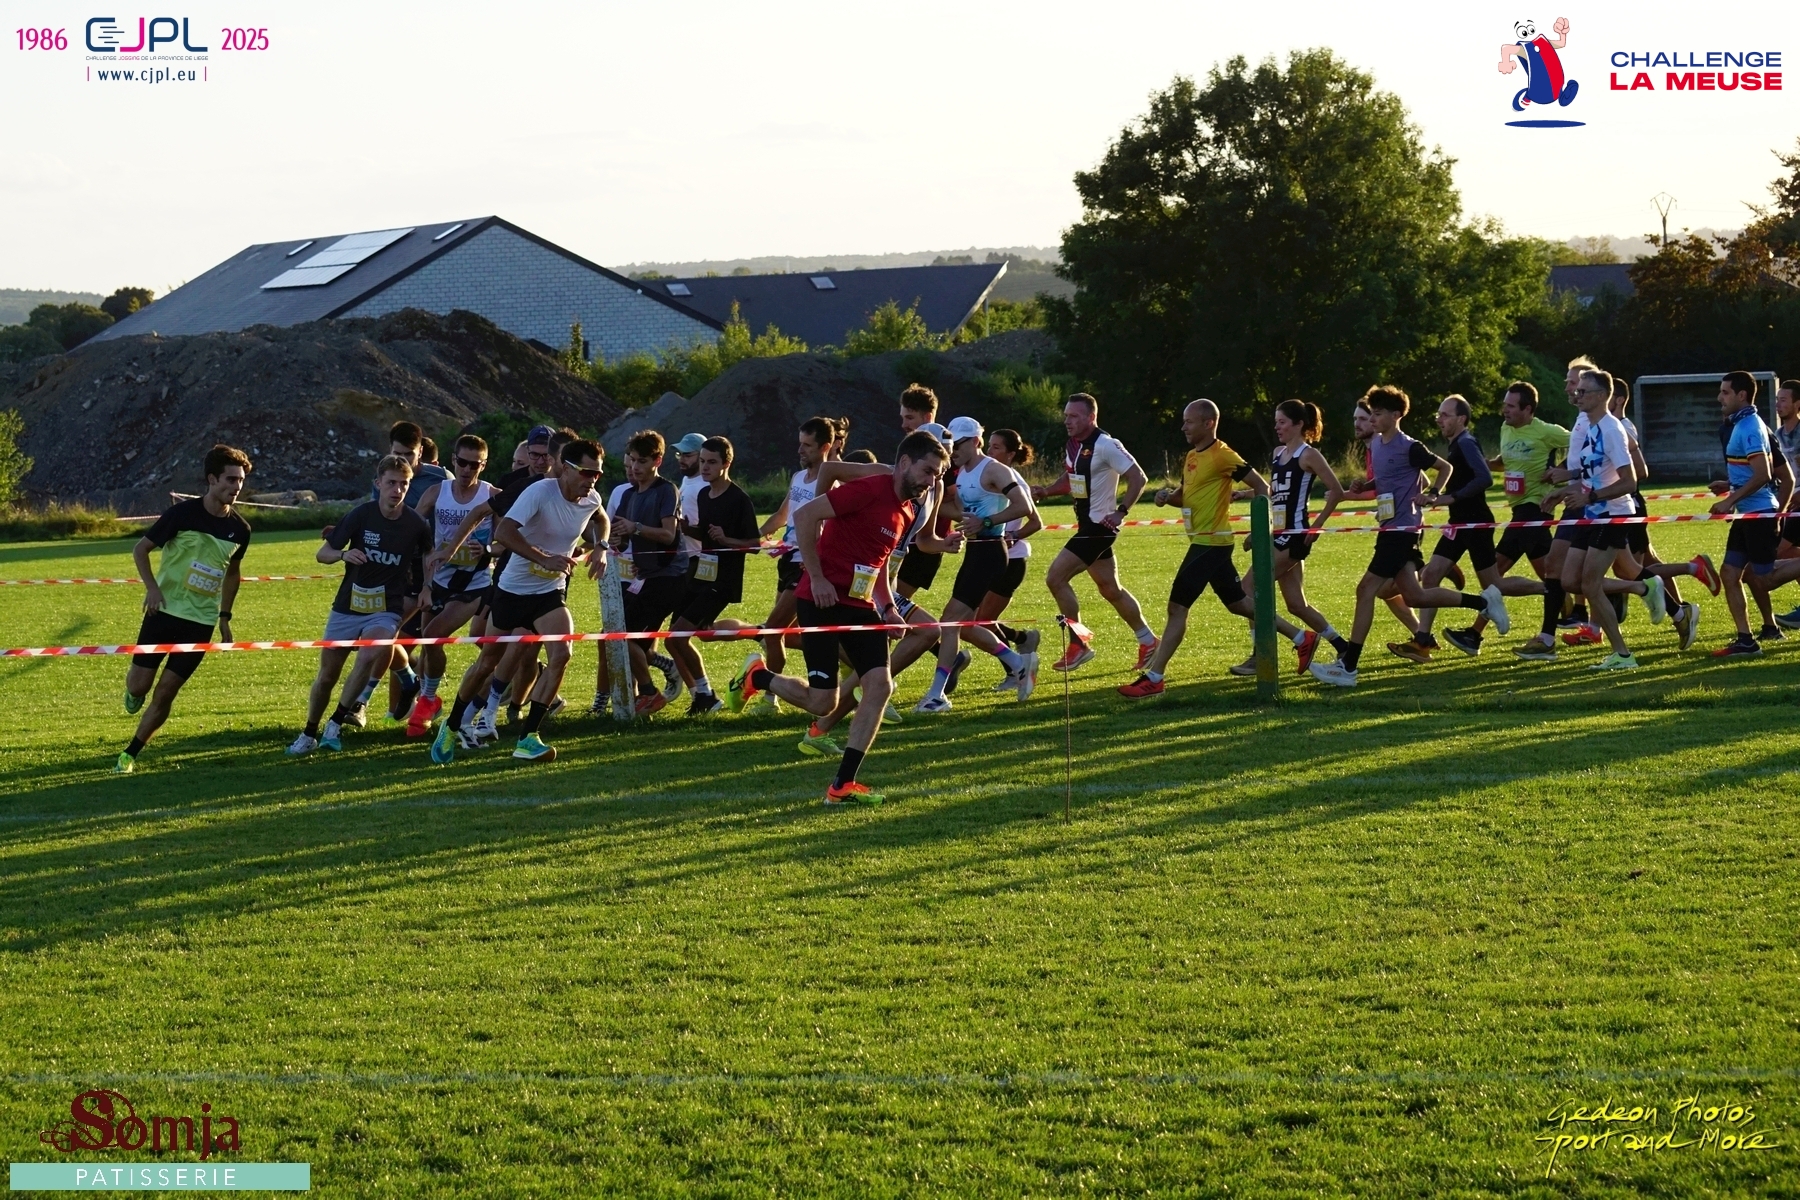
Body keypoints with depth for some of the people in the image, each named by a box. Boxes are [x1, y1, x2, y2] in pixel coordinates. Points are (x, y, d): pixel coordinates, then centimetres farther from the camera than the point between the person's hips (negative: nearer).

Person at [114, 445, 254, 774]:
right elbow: (140, 549, -3)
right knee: (139, 684, -3)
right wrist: (151, 586, -17)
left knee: (166, 692, 0)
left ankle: (129, 755, 13)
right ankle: (133, 692, 36)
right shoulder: (183, 514, -12)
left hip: (201, 622, 2)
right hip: (165, 611, -2)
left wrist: (225, 617, 14)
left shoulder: (239, 530, -1)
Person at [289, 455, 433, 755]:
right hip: (348, 606, 1)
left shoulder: (416, 525, -6)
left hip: (387, 610, -1)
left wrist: (426, 586, 6)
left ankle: (336, 722, -13)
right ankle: (309, 734, 28)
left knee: (370, 655, -29)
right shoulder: (362, 515, -9)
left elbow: (427, 554, 18)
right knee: (327, 674, 6)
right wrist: (343, 554, -25)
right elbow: (322, 554, -4)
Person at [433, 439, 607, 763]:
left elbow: (601, 519, 23)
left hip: (550, 592, 4)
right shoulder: (539, 492, -23)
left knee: (561, 654, -20)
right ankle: (451, 727, 30)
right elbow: (503, 532, -35)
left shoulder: (591, 500, -4)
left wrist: (600, 547, 4)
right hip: (513, 588, -4)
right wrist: (545, 559, -39)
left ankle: (528, 738, -15)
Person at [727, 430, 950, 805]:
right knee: (822, 701, -6)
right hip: (823, 600, -8)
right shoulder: (870, 489, -16)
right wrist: (817, 577, -19)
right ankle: (756, 678, 25)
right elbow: (805, 515, -20)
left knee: (880, 686, -8)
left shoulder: (907, 510, 12)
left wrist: (888, 606, 11)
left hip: (860, 605, 8)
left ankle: (843, 784, -3)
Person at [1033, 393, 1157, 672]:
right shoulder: (1073, 445, 9)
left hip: (1099, 526, -9)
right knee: (1111, 590, 16)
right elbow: (1069, 480, 23)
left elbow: (1138, 477, -17)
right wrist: (1045, 491, 5)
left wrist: (1121, 512, -20)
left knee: (1056, 577, -13)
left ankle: (1078, 645, -4)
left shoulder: (1105, 446, -18)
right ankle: (1148, 642, 28)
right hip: (1086, 526, 9)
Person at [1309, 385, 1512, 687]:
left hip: (1401, 529, -10)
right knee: (1414, 595, 11)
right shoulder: (1375, 444, 12)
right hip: (1390, 527, 10)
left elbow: (1445, 467, -1)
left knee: (1367, 589, -11)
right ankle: (1483, 601, 23)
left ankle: (1347, 665, -10)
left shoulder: (1409, 448, -12)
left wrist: (1433, 494, -11)